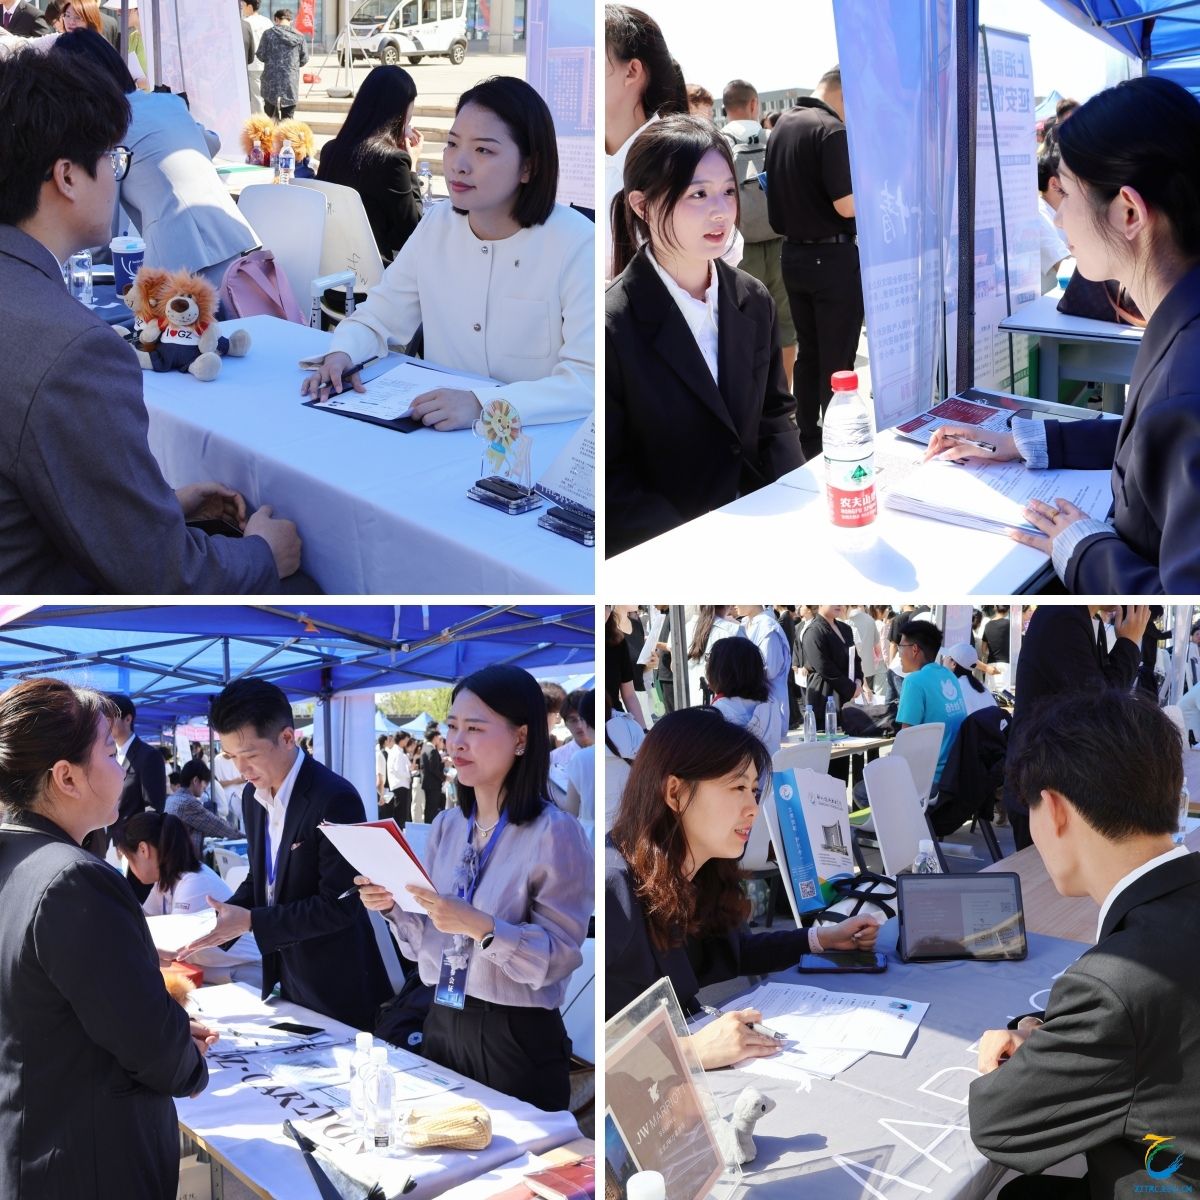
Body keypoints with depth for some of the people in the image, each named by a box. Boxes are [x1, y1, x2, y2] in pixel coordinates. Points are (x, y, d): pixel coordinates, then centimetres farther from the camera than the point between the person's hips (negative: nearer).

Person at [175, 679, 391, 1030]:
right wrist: (224, 919, -3)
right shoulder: (254, 795, 4)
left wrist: (251, 921, -23)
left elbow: (339, 905, -23)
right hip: (286, 977, 7)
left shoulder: (335, 800, -22)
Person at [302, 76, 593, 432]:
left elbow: (590, 380, -23)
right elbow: (377, 318, 13)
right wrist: (341, 354, -10)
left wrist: (481, 404, -35)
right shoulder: (436, 225, 5)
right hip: (437, 428, 4)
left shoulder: (576, 244, -14)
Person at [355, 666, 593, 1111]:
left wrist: (480, 926, -30)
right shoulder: (447, 825, 6)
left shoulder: (554, 832, -14)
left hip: (519, 1040, -6)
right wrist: (393, 907, -7)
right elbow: (429, 944, 11)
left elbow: (559, 955, -18)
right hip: (442, 1025, 6)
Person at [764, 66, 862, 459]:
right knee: (837, 360, -1)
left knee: (807, 353, 16)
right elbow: (846, 204, -22)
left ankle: (808, 442, 22)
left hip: (793, 253, 8)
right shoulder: (831, 129, -18)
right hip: (833, 257, -8)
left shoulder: (781, 126, 8)